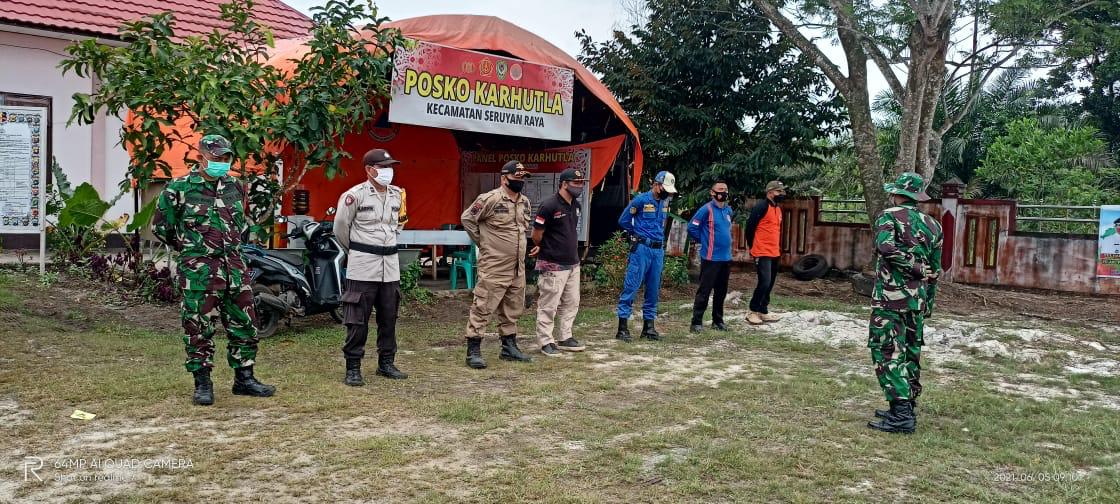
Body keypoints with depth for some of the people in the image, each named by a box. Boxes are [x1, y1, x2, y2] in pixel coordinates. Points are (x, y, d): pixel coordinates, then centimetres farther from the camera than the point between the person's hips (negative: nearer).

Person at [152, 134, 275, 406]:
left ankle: (244, 378, 19)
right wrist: (189, 248, 8)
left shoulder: (235, 187, 10)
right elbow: (160, 225, 3)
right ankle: (202, 384, 12)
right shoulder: (180, 189, -5)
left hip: (234, 266, 5)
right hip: (198, 270, -5)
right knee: (199, 328, 1)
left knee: (244, 324, 8)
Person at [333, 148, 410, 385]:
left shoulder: (397, 195, 9)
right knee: (358, 319, -2)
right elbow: (340, 227, -1)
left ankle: (386, 363, 25)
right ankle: (353, 368, 6)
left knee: (389, 317, 12)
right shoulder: (355, 195, -10)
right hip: (363, 267, -6)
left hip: (390, 265, 6)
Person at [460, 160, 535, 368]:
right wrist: (481, 242, -4)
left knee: (513, 309, 15)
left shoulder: (525, 202, 11)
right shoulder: (490, 199, -13)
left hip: (518, 268, 8)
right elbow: (467, 218, -7)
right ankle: (473, 351, 1)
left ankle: (509, 347, 27)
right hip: (494, 267, -8)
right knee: (483, 307, -5)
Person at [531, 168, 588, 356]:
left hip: (573, 263, 8)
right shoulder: (549, 205, -17)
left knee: (571, 303, 14)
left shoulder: (576, 205, 10)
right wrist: (546, 250, 7)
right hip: (553, 265, -8)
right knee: (549, 305, 0)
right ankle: (546, 342, 9)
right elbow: (536, 234, -12)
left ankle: (565, 338, 25)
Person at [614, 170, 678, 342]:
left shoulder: (665, 202, 11)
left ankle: (648, 326, 18)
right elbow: (623, 220, -2)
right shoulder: (640, 200, -8)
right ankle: (622, 327, -5)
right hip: (642, 249, -7)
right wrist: (637, 235, 5)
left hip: (659, 250, 7)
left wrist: (659, 237, 14)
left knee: (654, 289, 10)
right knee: (631, 286, -7)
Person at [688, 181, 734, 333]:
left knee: (721, 292, 13)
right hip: (711, 258, -7)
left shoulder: (728, 210, 10)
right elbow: (692, 227, -12)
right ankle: (696, 322, 0)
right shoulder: (706, 209, -12)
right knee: (704, 291, -5)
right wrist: (703, 240, -3)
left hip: (726, 257, 7)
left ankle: (718, 321, 24)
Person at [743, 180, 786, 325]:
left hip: (774, 254, 9)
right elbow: (749, 227, -12)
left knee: (770, 284, 11)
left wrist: (778, 249, 19)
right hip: (762, 253, -9)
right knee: (764, 283, -12)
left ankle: (763, 312, 19)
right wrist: (753, 248, -5)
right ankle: (753, 312, -1)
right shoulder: (761, 207, -12)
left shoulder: (778, 209, 16)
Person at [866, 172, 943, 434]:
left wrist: (913, 266, -15)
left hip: (890, 297, -6)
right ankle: (906, 410, 22)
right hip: (918, 300, 6)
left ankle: (901, 414, -9)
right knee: (911, 354, 15)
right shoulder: (932, 225, 12)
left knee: (888, 354, -4)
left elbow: (886, 246, -27)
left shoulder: (889, 217, -6)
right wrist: (928, 304, 22)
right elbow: (935, 270, 15)